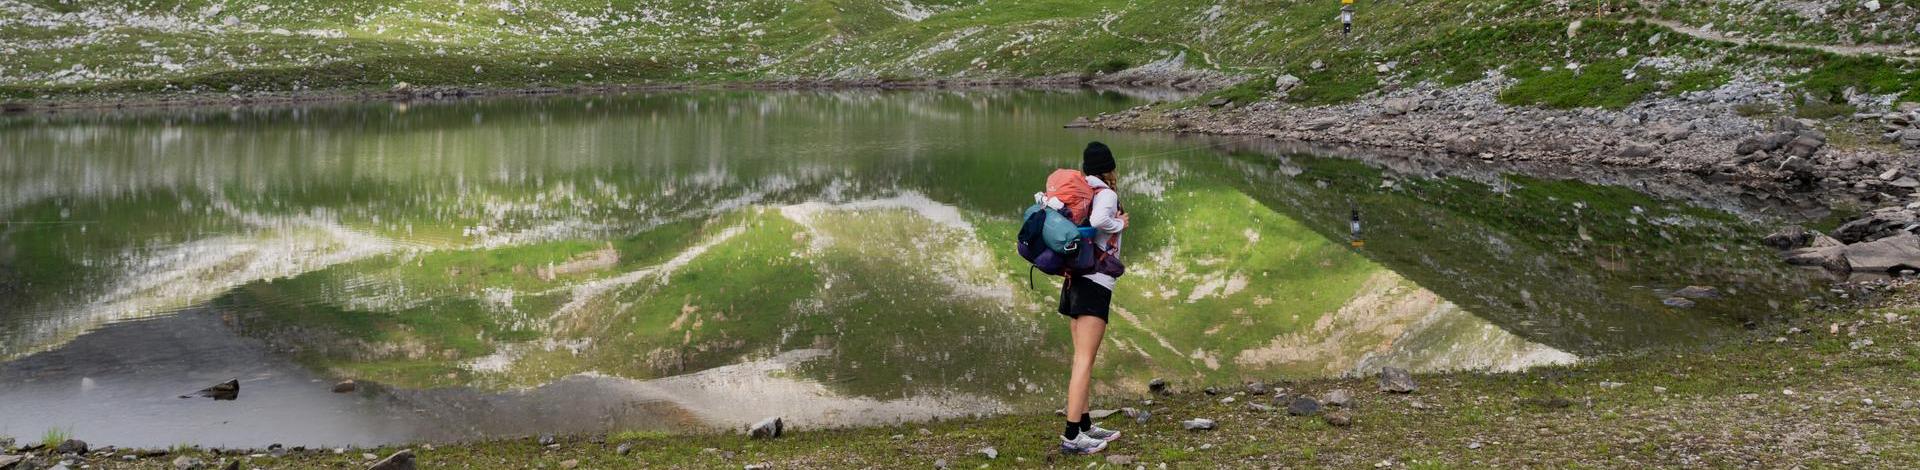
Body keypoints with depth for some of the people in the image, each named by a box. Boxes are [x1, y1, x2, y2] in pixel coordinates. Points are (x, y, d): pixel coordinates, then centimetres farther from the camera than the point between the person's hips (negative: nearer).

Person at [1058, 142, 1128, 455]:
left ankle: (1084, 425, 18)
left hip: (1074, 280, 8)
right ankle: (1071, 436, -11)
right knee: (1085, 360, -9)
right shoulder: (1107, 195, -10)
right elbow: (1097, 220, -29)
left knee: (1082, 357, 14)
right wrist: (1118, 224, -9)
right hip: (1095, 283, -8)